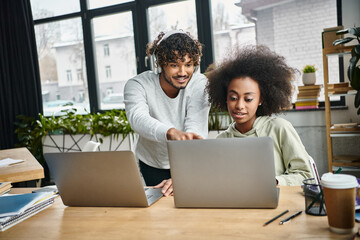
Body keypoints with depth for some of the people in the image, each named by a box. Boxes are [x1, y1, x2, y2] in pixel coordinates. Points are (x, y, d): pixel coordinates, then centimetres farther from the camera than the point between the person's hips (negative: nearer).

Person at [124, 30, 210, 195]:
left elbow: (195, 131, -28)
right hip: (152, 166, 0)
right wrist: (171, 133, -58)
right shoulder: (138, 85, -17)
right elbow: (138, 119, -37)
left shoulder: (200, 84, -16)